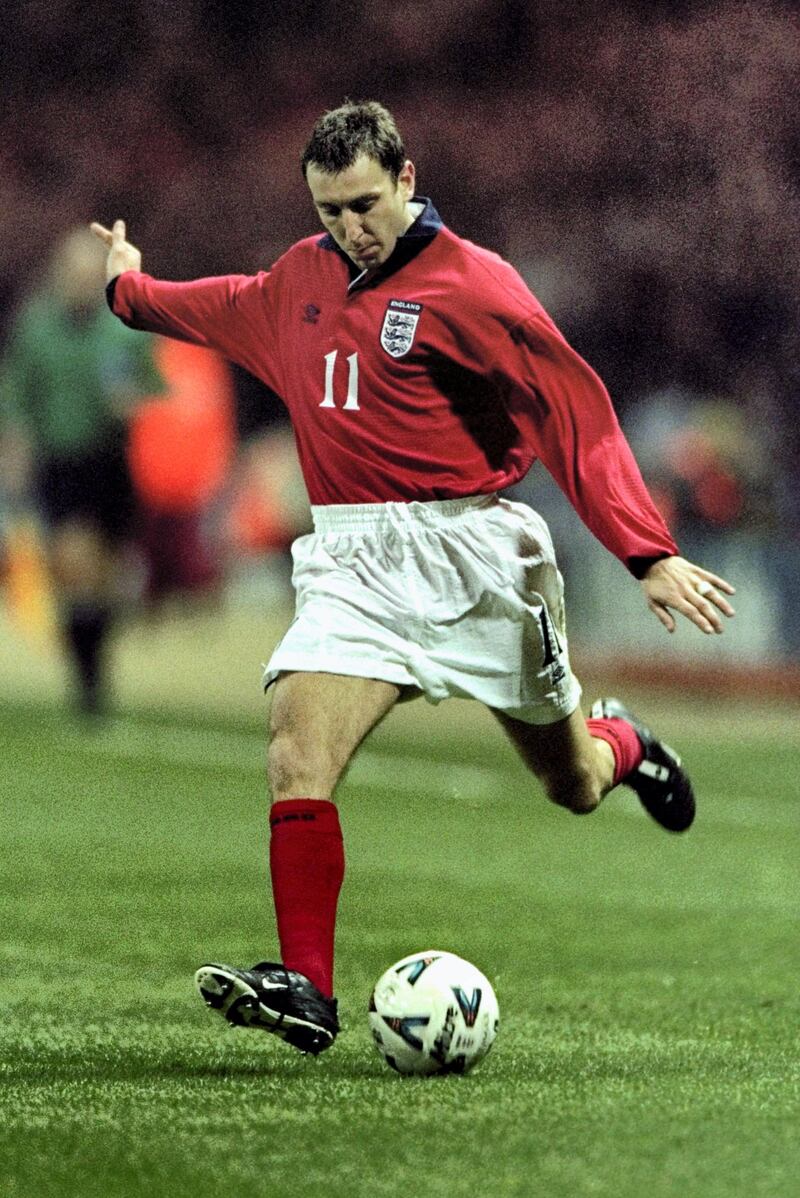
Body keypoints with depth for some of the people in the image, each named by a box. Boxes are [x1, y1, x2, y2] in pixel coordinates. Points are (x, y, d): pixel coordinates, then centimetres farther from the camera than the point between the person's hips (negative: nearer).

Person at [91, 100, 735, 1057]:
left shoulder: (470, 285, -10)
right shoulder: (302, 277, 9)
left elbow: (579, 415, -12)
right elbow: (231, 309, 34)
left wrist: (649, 555, -19)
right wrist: (131, 289, 49)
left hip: (470, 555, -4)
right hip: (351, 563, 4)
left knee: (572, 786, 11)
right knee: (296, 755, -20)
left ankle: (618, 744, 49)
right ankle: (306, 990, -21)